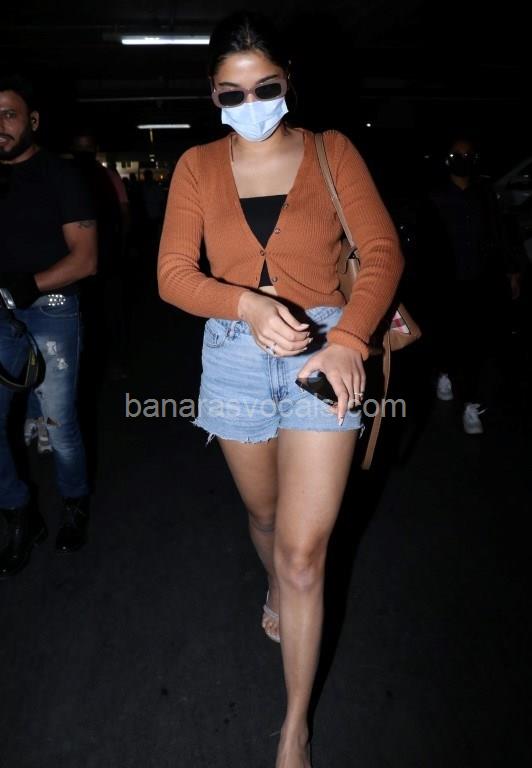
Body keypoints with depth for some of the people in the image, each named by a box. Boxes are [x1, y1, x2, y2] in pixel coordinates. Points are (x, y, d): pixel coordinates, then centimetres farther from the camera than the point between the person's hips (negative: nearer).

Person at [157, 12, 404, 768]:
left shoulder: (331, 151, 2)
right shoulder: (197, 166, 5)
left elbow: (383, 250, -5)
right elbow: (173, 273, -2)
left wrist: (348, 340, -22)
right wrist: (249, 303, -21)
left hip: (324, 353, -2)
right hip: (234, 356, 3)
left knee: (303, 554, -3)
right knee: (265, 513, 21)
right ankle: (275, 592, 57)